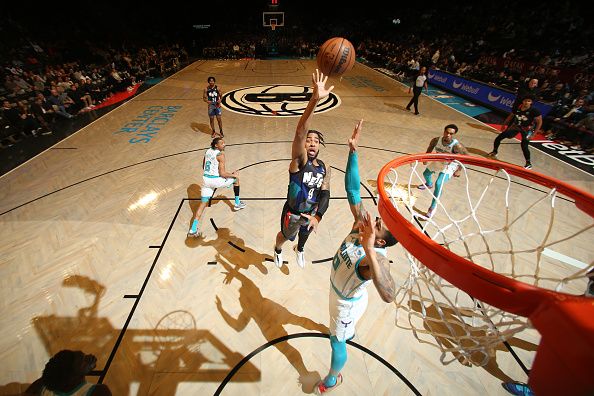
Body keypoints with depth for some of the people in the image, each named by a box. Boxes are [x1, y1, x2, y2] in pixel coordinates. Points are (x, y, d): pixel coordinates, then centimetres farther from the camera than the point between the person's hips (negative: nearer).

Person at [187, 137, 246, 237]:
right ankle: (237, 204, 26)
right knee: (236, 178, 17)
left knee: (203, 203, 11)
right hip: (216, 180, -7)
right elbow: (222, 174, -16)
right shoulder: (220, 154, -13)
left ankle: (193, 230, 8)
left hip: (206, 179, 7)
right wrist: (233, 175, -2)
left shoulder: (208, 151, 11)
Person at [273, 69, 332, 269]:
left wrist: (318, 216, -28)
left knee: (304, 235, 33)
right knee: (284, 236, 25)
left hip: (311, 213, 5)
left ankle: (299, 250, 69)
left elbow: (325, 194, -11)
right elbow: (300, 132, -45)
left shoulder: (325, 168, -10)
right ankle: (278, 250, 62)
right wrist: (314, 99, -58)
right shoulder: (299, 160, -27)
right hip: (292, 213, -4)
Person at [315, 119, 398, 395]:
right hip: (338, 291, 7)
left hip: (348, 303, -6)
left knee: (336, 341, 21)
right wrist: (353, 150, -38)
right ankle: (349, 333, 76)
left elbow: (388, 295, -61)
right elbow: (352, 189, -30)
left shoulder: (376, 257, -43)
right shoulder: (361, 223, -27)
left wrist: (368, 249, -72)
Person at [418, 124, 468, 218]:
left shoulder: (456, 145, -33)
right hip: (437, 162, 6)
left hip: (449, 166, -5)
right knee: (426, 174, 29)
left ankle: (433, 207, -10)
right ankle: (429, 184, 69)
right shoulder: (436, 140, -23)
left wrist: (459, 170, -21)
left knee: (438, 184, -24)